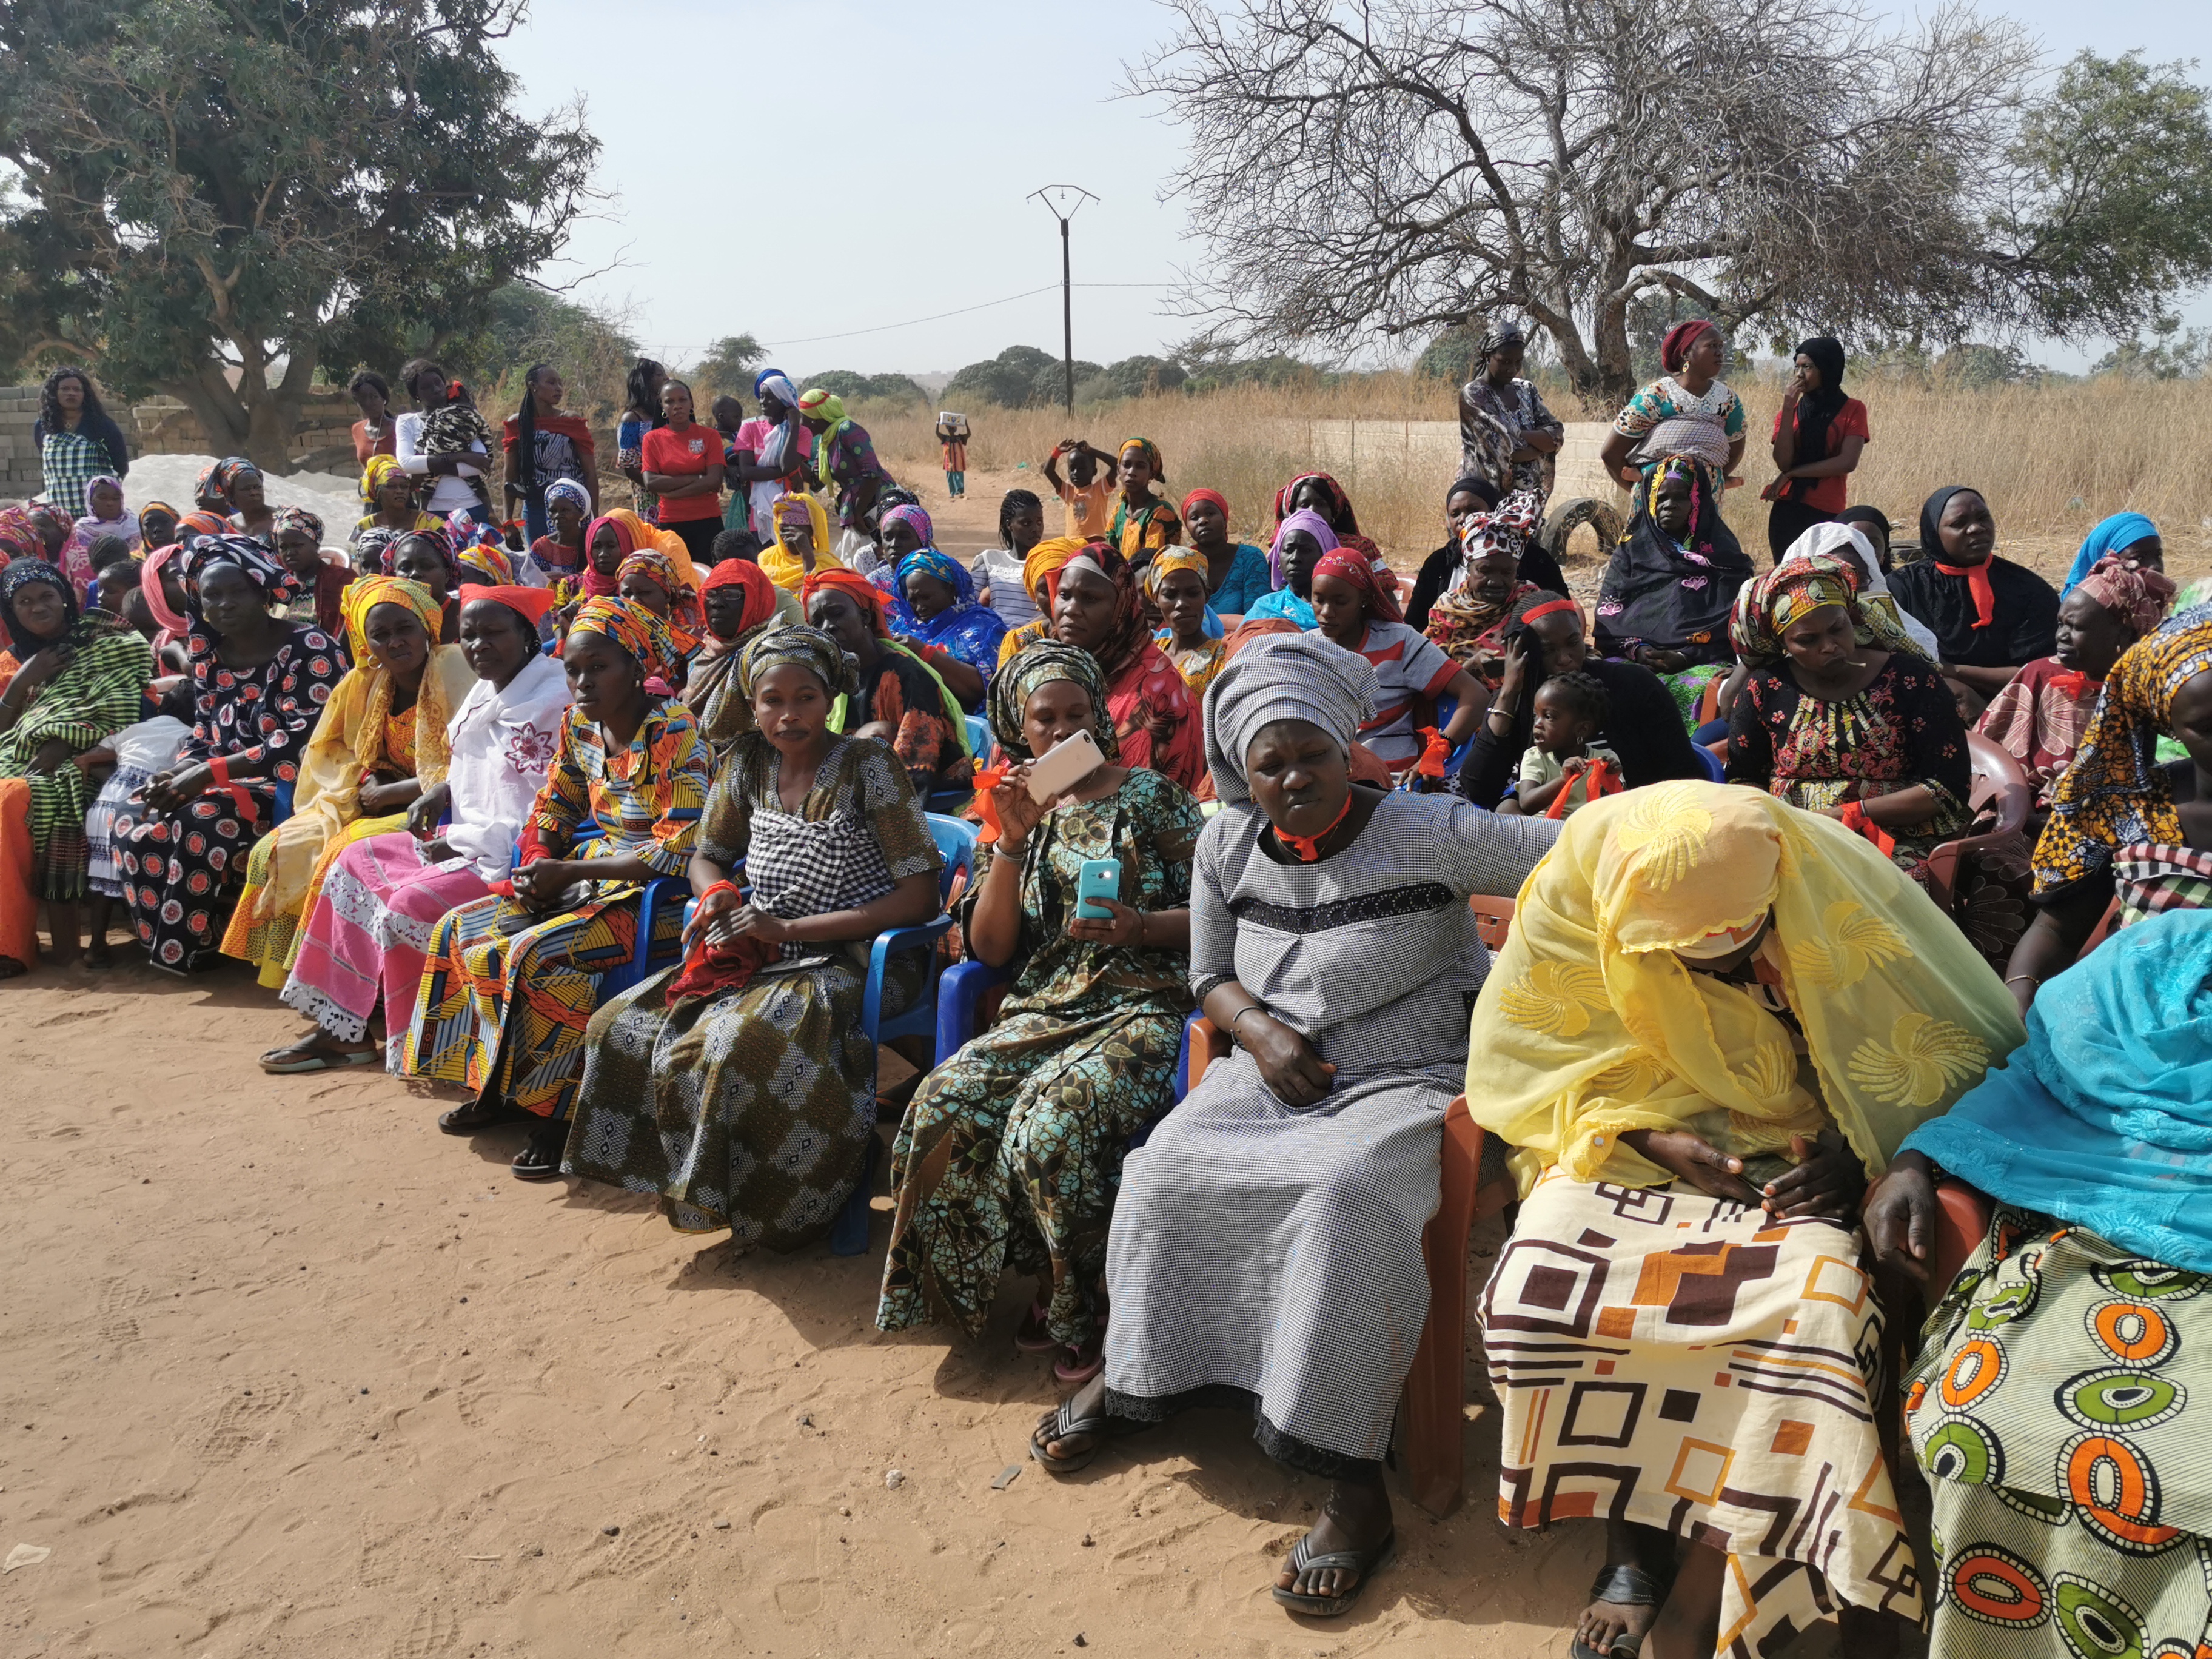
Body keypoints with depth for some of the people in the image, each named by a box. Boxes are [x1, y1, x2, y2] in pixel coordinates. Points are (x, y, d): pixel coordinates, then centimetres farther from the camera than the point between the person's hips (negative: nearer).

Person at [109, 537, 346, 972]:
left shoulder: (308, 647, -9)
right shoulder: (209, 656, 12)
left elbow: (303, 740, -17)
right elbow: (204, 739, 14)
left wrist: (209, 773, -18)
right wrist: (178, 775, -10)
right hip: (227, 790, 7)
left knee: (200, 820, -30)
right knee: (133, 823, -14)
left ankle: (188, 948, -12)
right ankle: (167, 947, -4)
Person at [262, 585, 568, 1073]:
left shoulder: (549, 704, -19)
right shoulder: (490, 690, 10)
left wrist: (457, 842, -15)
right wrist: (444, 789, 3)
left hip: (517, 857, -10)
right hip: (473, 839, 11)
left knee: (410, 904, -23)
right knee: (358, 862, 9)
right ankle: (343, 1028, 11)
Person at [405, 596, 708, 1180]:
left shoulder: (674, 734, -19)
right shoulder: (579, 723, 5)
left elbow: (679, 852, -23)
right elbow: (554, 807, 18)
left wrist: (569, 872, -20)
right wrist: (535, 869, -3)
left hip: (657, 892, -9)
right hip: (593, 874, 9)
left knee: (535, 955, -27)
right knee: (462, 930, -1)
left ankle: (561, 1108, -10)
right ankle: (503, 1085, 10)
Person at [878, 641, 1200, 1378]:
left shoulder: (1152, 796, 6)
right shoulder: (1020, 813, 16)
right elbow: (990, 948, 7)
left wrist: (1144, 927, -18)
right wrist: (1013, 841, -4)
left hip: (1144, 1006, -4)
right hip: (1044, 1011, 4)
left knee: (1051, 1118, -32)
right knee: (946, 1102, -23)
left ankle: (1083, 1307, -8)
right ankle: (1049, 1282, -5)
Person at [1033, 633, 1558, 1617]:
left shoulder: (1426, 833, -11)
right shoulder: (1228, 845, 5)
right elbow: (1210, 977, 13)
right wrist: (1259, 1030, -7)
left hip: (1405, 1082, -5)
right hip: (1274, 1074, 5)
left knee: (1345, 1193, -34)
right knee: (1163, 1168, -20)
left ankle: (1352, 1478, -25)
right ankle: (1137, 1376, 5)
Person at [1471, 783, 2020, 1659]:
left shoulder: (1845, 888, -18)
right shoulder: (1571, 896, -17)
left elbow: (1959, 1051, -6)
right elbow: (1535, 1062, -4)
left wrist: (1859, 1153, -20)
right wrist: (1647, 1135, -18)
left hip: (1800, 1153, 0)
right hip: (1634, 1138, 1)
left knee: (1814, 1312, -32)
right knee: (1530, 1294, -26)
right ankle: (1630, 1537, -3)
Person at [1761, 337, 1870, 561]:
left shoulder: (1852, 410, 5)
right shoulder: (1789, 410, 12)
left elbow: (1848, 462, -8)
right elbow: (1783, 462, -4)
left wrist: (1791, 474, -7)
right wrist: (1788, 409, -8)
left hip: (1827, 513, -2)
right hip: (1787, 510, 2)